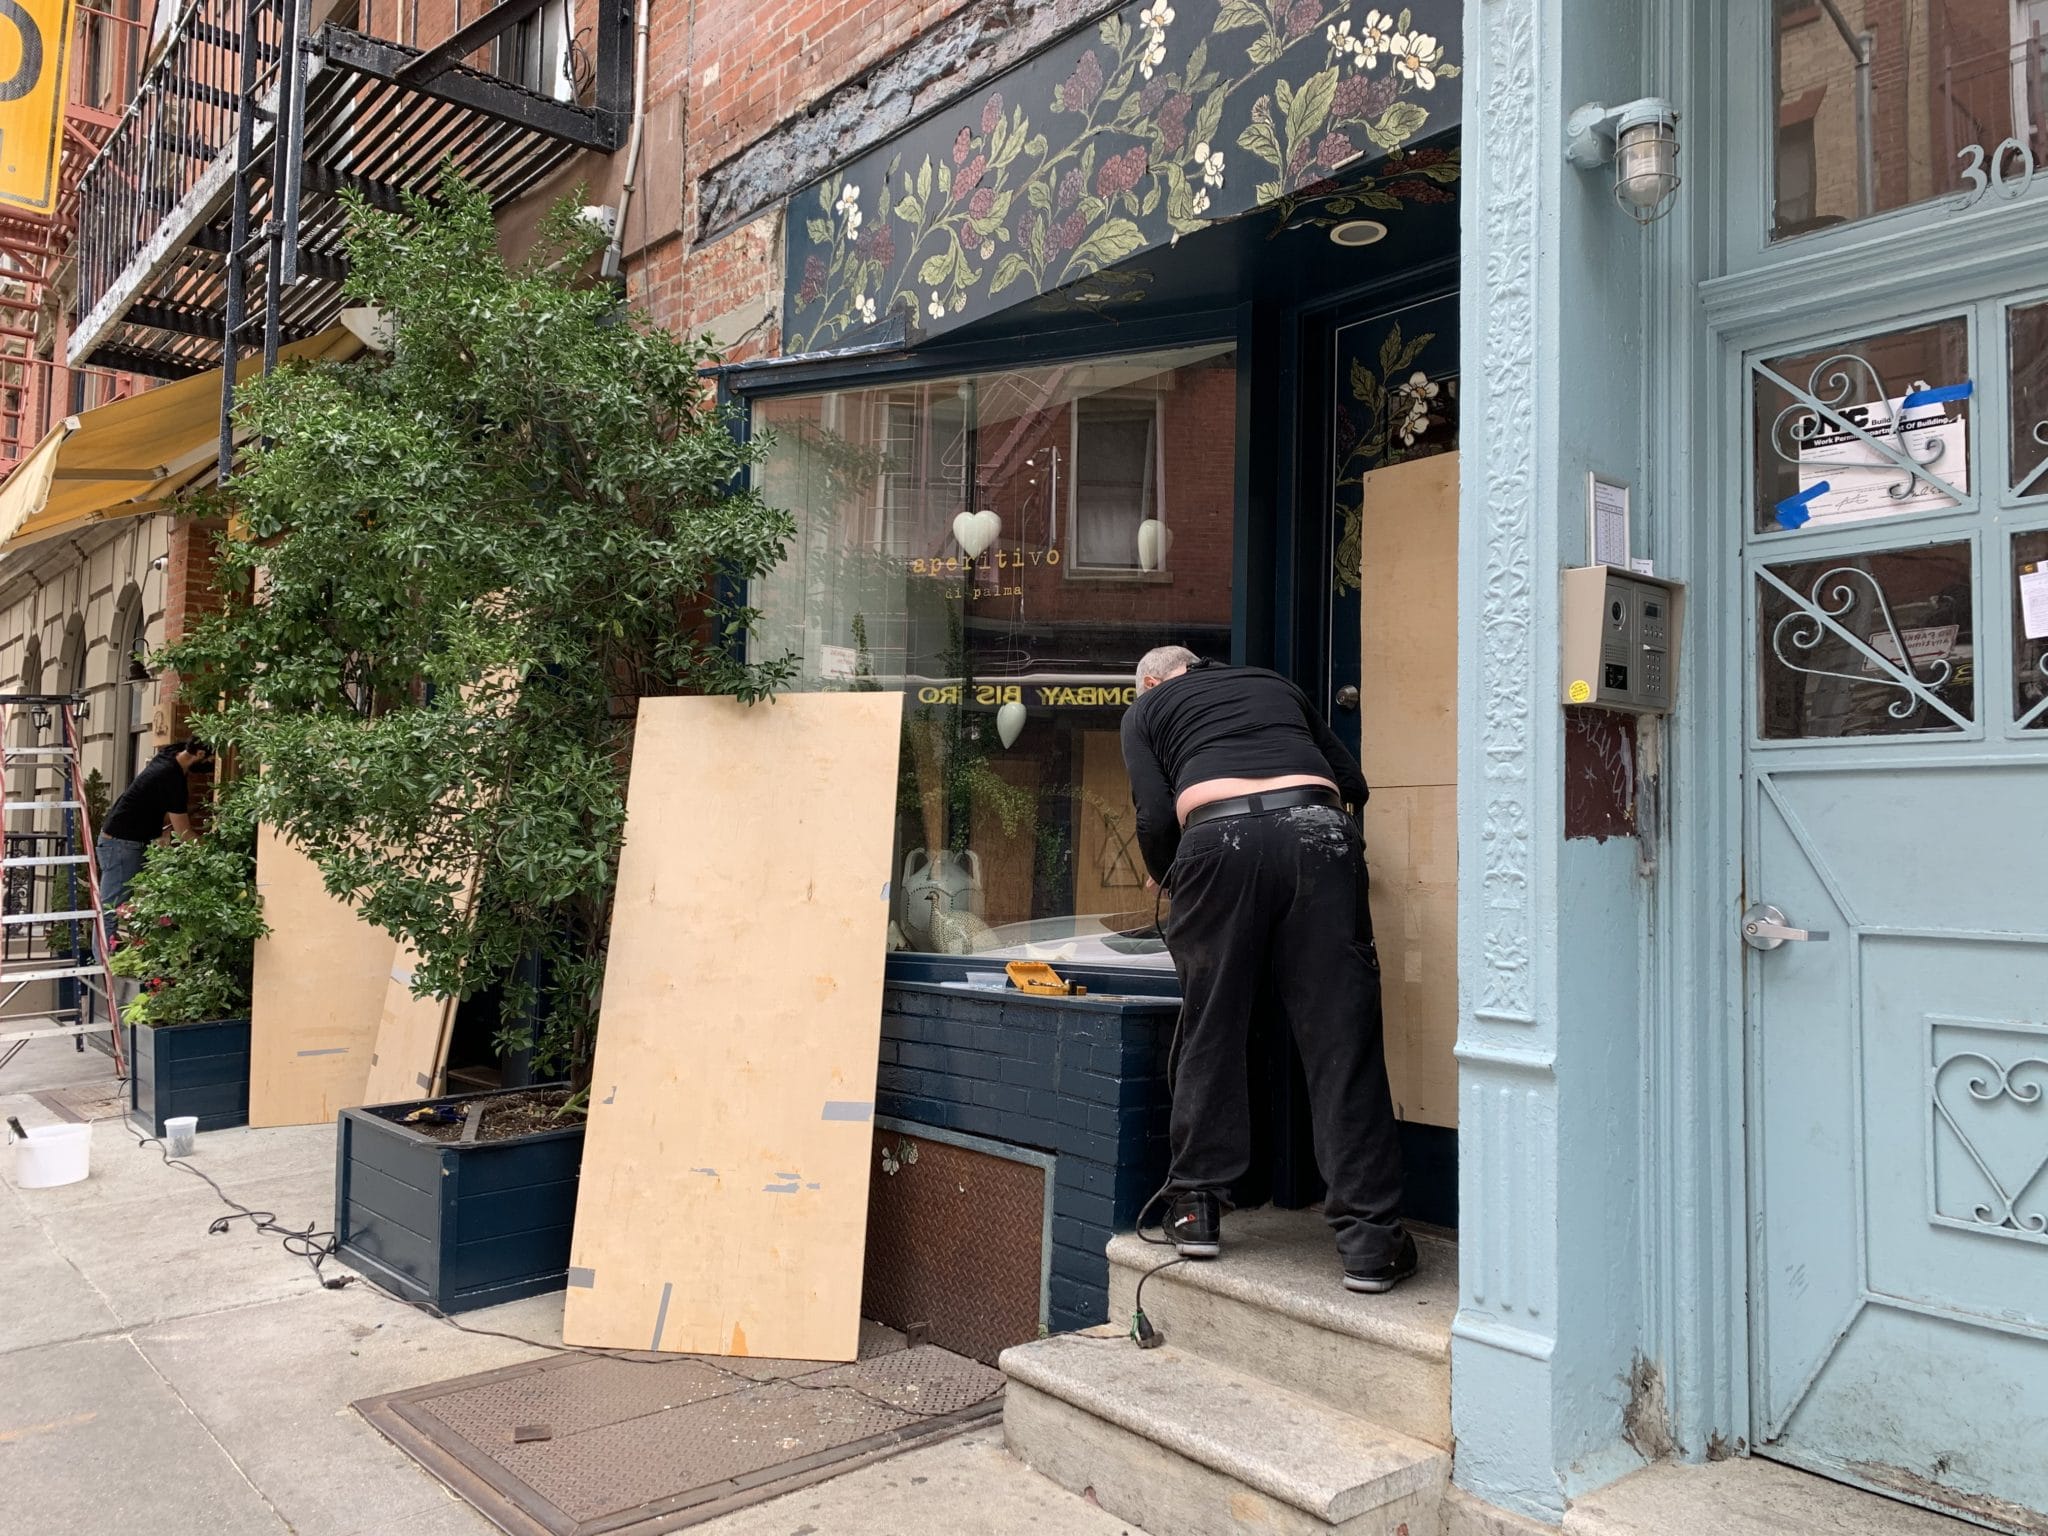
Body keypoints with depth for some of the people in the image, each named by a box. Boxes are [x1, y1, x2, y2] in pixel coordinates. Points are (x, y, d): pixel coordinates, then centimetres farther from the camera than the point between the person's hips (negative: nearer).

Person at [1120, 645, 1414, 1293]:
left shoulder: (1146, 709, 24)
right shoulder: (1273, 683, 33)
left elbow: (1156, 818, 8)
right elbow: (1353, 784, 27)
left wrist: (1163, 877, 27)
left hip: (1221, 837, -2)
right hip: (1319, 835, 2)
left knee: (1210, 1031, 13)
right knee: (1341, 1039, 2)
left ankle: (1197, 1209, 20)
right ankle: (1369, 1240, 2)